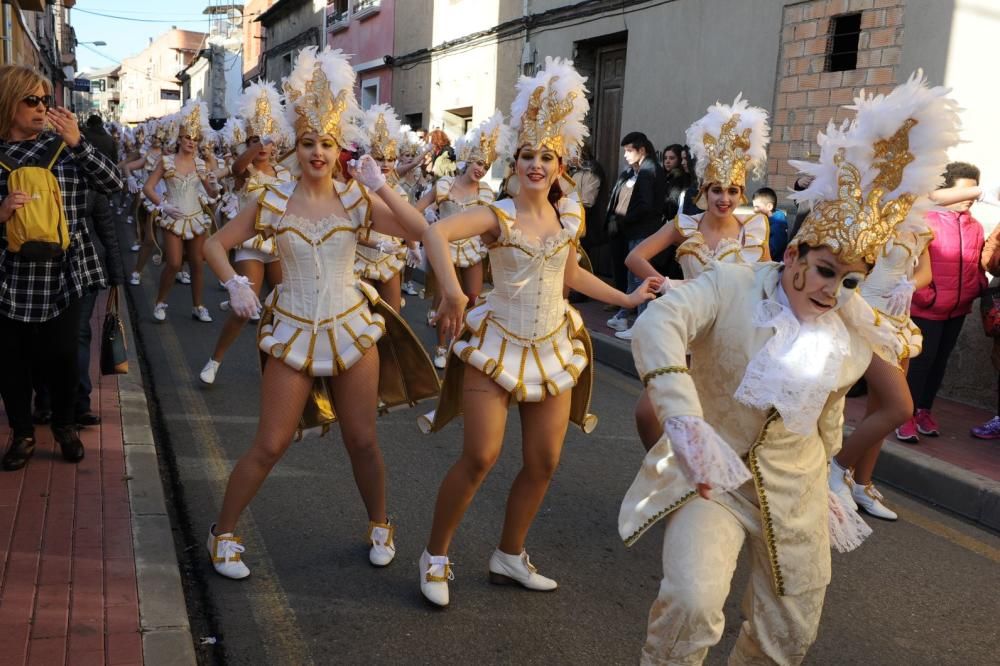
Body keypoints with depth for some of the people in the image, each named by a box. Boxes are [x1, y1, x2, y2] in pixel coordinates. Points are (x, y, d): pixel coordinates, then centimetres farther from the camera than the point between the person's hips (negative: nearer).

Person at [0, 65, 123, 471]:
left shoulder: (64, 146, 3)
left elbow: (113, 183, -7)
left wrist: (77, 142, -16)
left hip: (64, 273, 0)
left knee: (64, 356, 7)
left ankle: (65, 425, 30)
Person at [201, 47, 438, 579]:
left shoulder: (357, 199, -4)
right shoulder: (274, 202, -4)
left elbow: (421, 232, -15)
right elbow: (216, 244, 5)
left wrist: (380, 186, -18)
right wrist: (234, 284, -10)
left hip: (351, 328, 1)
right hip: (293, 331, 0)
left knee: (362, 441, 9)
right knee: (270, 445, 2)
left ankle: (380, 525, 32)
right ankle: (224, 533, 23)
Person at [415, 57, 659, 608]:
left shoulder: (569, 215, 4)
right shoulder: (498, 215, -13)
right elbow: (435, 233, -28)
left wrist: (627, 298, 20)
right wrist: (453, 294, -41)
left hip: (554, 346, 5)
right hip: (497, 343, -5)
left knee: (544, 462, 7)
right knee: (479, 457, -9)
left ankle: (510, 555, 28)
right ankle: (435, 556, 13)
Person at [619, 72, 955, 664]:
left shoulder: (858, 340, 0)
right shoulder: (734, 287, -16)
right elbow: (658, 325, -33)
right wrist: (684, 420, -45)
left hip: (794, 492, 5)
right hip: (709, 478, -5)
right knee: (693, 606, -25)